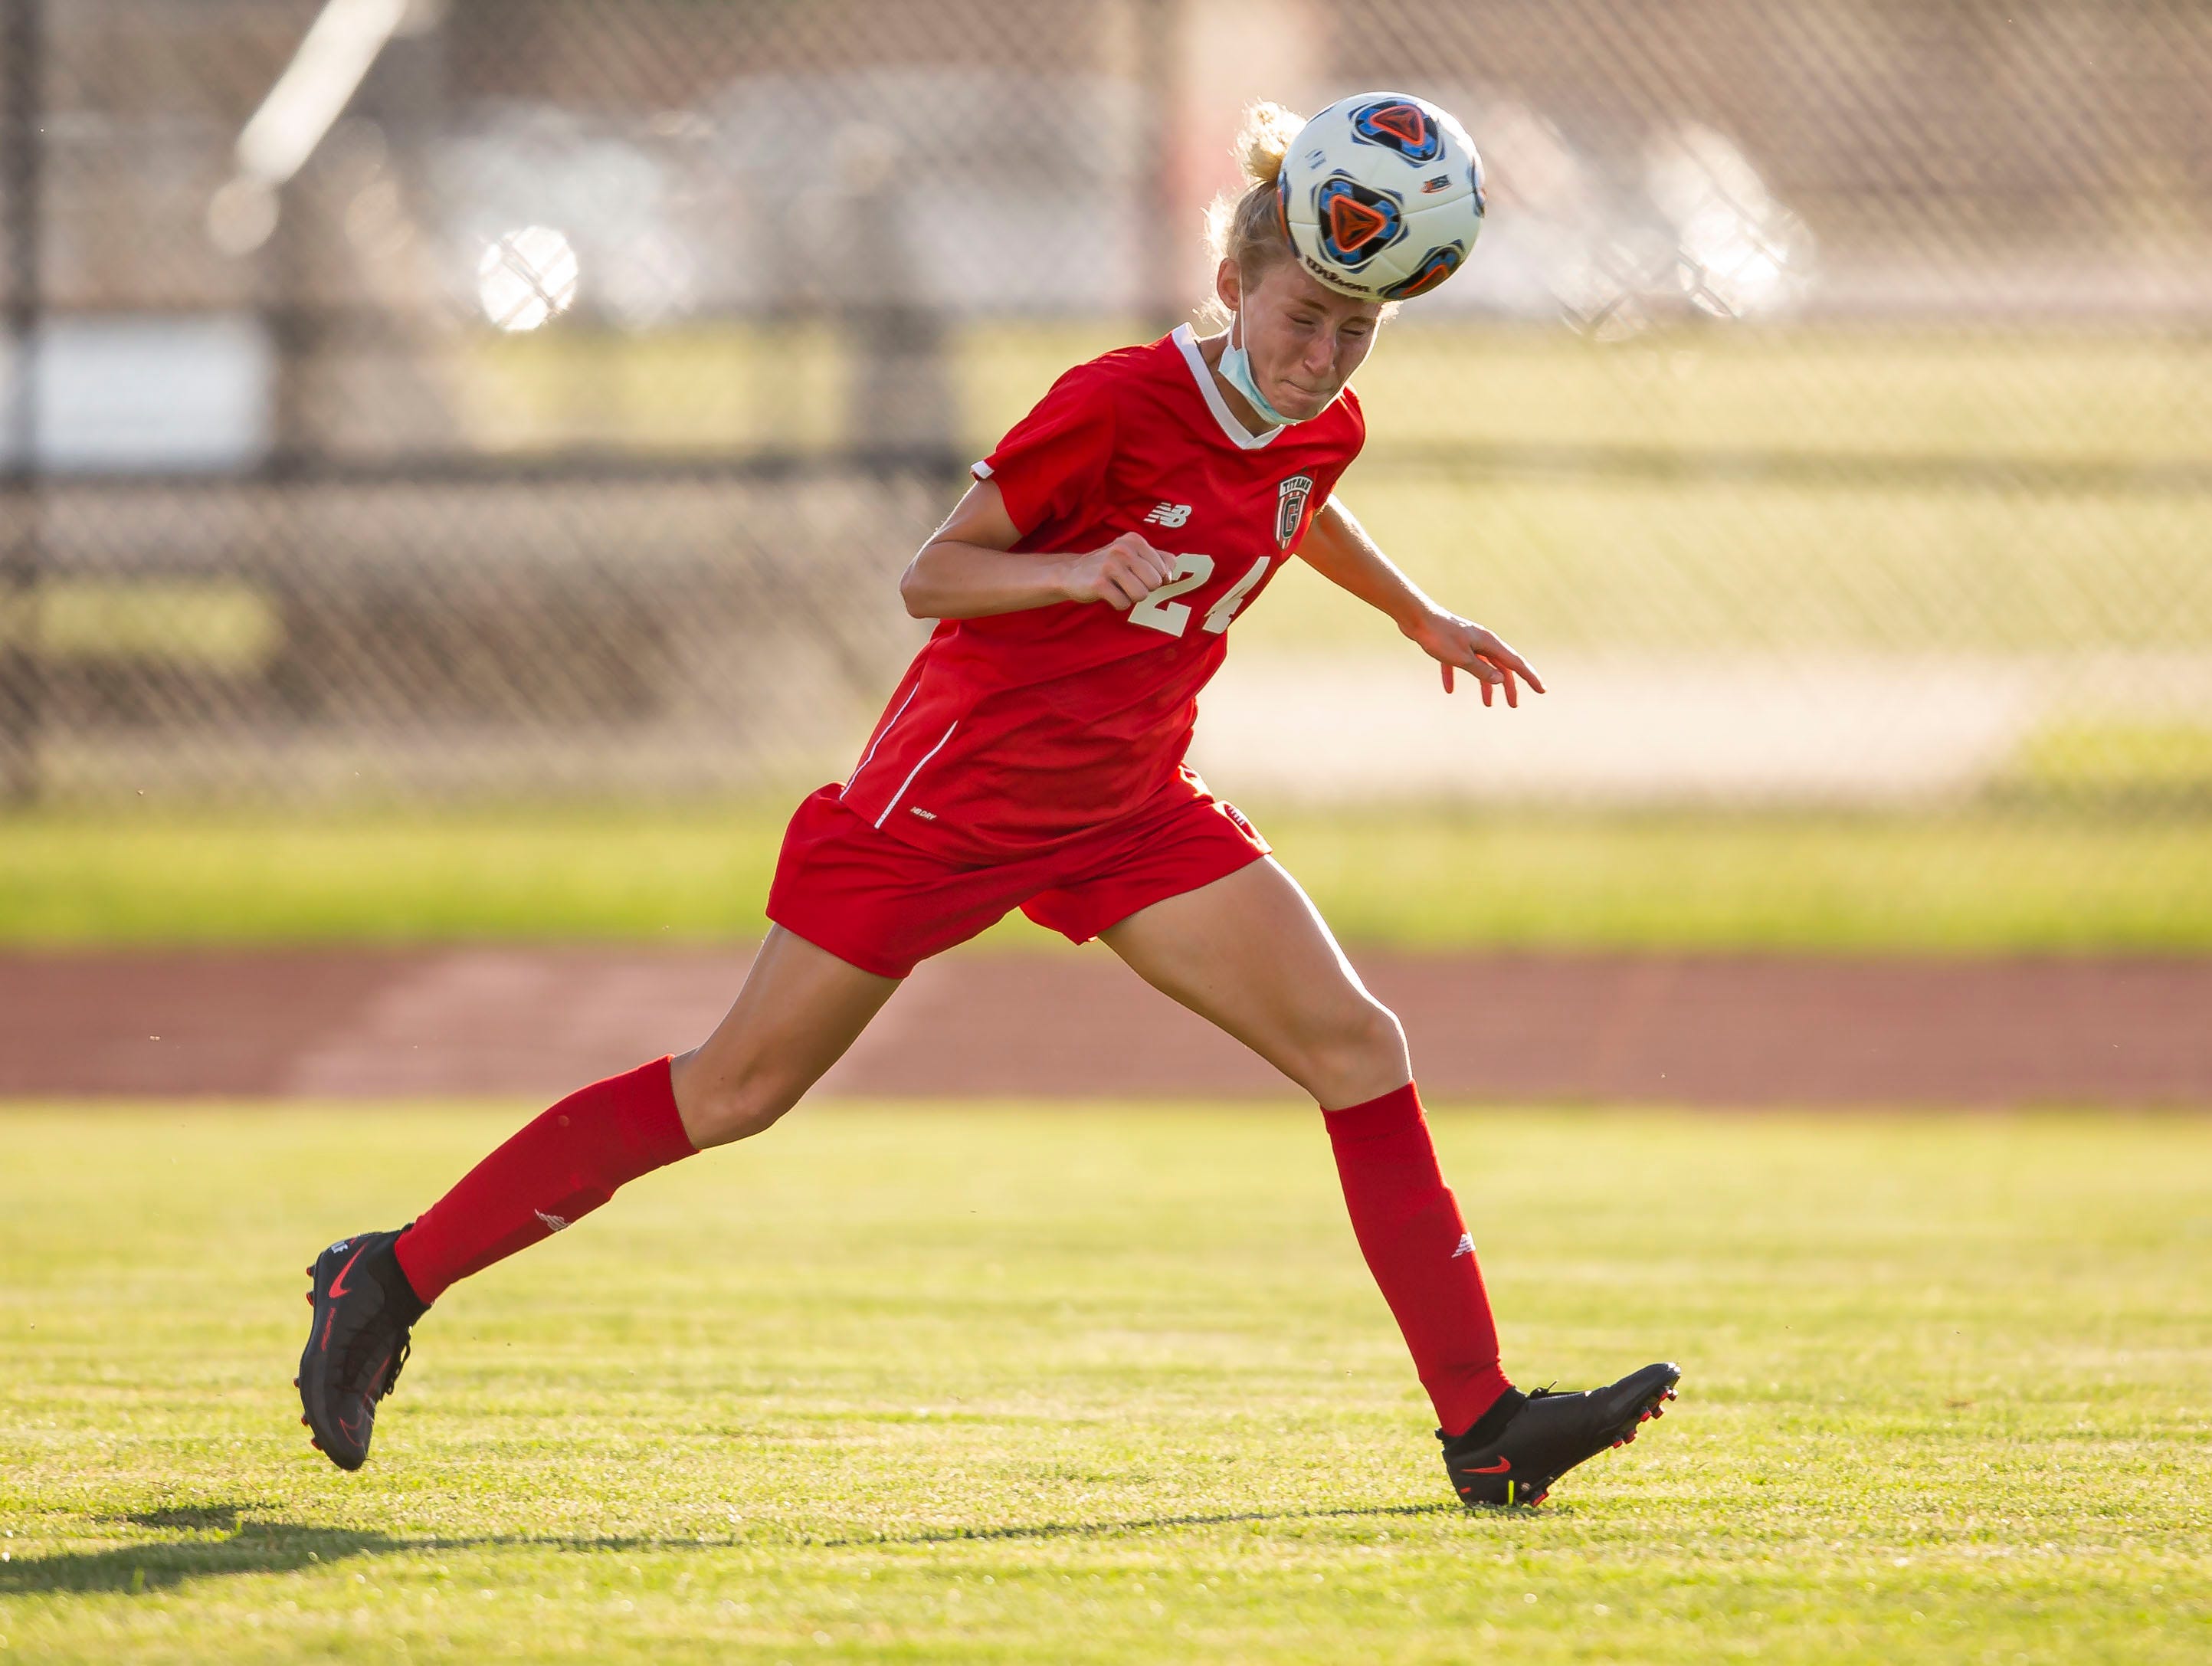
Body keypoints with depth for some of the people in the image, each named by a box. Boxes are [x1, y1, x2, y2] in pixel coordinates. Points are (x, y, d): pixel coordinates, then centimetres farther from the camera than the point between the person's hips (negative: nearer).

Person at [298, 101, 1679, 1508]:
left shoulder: (1322, 437, -1)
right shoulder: (1119, 403, -23)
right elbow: (929, 575, -19)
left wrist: (1421, 617, 30)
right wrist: (1076, 571, -36)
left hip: (1129, 811, 6)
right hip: (952, 795, -6)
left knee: (1357, 1046, -7)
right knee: (737, 1091, -3)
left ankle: (1485, 1430, -7)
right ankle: (394, 1278, 9)